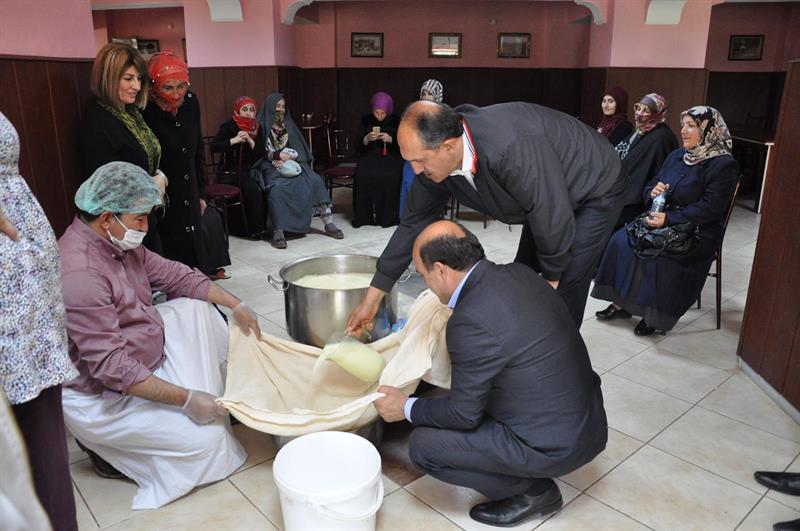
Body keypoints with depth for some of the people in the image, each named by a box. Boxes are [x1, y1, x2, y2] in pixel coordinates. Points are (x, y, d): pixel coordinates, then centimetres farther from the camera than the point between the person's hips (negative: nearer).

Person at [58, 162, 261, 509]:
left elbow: (171, 274, 8)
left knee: (195, 307, 6)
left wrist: (236, 305, 4)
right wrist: (187, 399, -29)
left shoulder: (118, 242, -3)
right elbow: (112, 368, -33)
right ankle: (107, 447, 5)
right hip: (101, 395, -9)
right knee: (206, 439, -15)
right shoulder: (79, 273, -32)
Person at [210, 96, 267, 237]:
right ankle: (255, 229, -16)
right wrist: (234, 140, -23)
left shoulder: (257, 128, 9)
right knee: (252, 189, -28)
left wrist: (250, 140, -14)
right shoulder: (229, 126, -5)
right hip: (228, 173, -5)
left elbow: (261, 153, 1)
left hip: (247, 171, 5)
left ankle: (261, 225, -11)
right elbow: (213, 146, -16)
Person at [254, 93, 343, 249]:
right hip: (271, 166, -4)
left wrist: (290, 156, -3)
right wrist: (278, 156, -12)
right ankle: (278, 232, -38)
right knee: (277, 187, -37)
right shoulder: (262, 125, 6)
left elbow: (298, 147, 17)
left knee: (315, 180, -22)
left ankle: (328, 223, -21)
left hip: (292, 163, 4)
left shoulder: (288, 124, 19)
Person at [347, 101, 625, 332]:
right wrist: (372, 298, -6)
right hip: (545, 198, 7)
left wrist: (551, 278, -14)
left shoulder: (513, 148, -43)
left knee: (560, 297, -10)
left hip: (594, 190, -7)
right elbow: (414, 222, -9)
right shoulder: (436, 158, -18)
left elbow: (553, 216, -33)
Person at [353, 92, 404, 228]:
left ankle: (388, 217, -20)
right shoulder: (366, 120, 8)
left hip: (391, 156, -1)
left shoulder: (396, 121, 4)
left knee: (390, 177, -34)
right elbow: (358, 144, 5)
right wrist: (367, 138, -16)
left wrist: (390, 139, -16)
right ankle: (363, 217, -18)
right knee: (361, 175, -30)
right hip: (370, 156, 1)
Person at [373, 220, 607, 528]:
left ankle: (532, 490, 7)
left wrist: (406, 408, 2)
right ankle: (534, 477, 18)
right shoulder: (519, 274, -1)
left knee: (423, 445, -6)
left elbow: (464, 414, -15)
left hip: (555, 445, -8)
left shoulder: (471, 321, -26)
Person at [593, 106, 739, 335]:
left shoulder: (723, 165, -9)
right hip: (662, 221, 6)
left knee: (654, 251, -32)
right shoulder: (676, 156, 12)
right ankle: (622, 302, -12)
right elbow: (649, 187, 15)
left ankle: (655, 312, -15)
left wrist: (669, 219, -26)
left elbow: (709, 209, -18)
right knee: (621, 240, -17)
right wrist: (653, 193, -10)